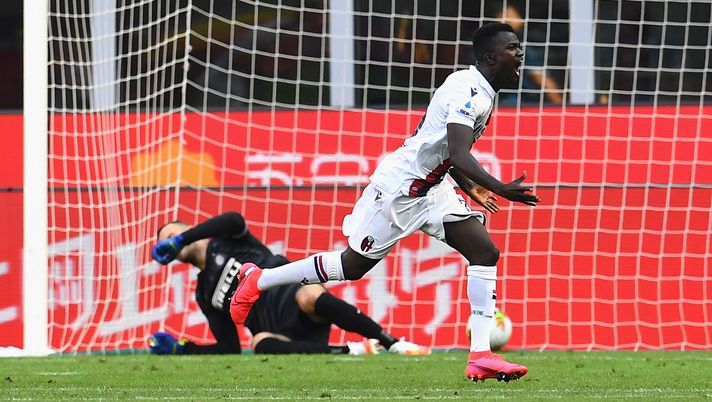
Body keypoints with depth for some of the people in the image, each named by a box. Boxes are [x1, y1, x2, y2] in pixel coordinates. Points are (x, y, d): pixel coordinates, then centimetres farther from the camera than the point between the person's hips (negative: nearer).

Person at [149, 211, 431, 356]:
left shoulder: (224, 242, 16)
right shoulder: (204, 295, 26)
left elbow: (234, 220, -11)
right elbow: (229, 348, 22)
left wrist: (180, 238, -6)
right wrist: (180, 348, 13)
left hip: (292, 297, -4)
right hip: (281, 330, 4)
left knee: (308, 296, -39)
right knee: (260, 343, -32)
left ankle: (394, 345, -36)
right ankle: (348, 351, -37)